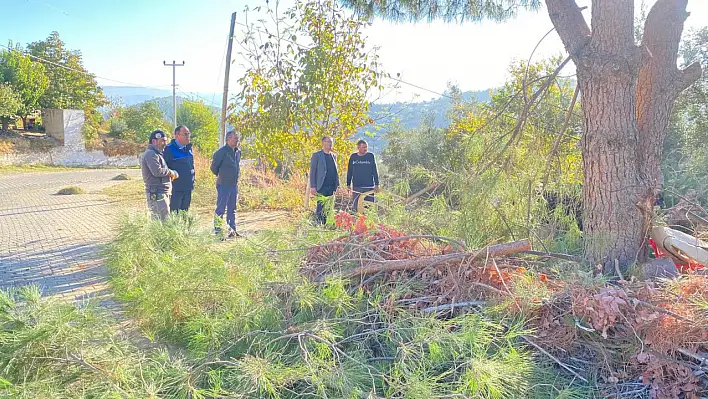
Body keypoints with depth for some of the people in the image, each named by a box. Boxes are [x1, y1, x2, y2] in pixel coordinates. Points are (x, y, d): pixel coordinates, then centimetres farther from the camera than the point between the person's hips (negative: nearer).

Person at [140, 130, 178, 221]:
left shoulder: (158, 154, 20)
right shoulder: (150, 154, -12)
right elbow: (157, 171, -23)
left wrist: (172, 174, 4)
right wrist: (171, 172, -8)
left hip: (163, 193, 10)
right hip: (157, 194, -10)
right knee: (164, 220, -13)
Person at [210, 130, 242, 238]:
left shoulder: (238, 152, 10)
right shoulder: (222, 152, -13)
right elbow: (214, 167, -5)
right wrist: (220, 176, 10)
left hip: (234, 185, 7)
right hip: (223, 185, -7)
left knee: (232, 209, 12)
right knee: (221, 209, -2)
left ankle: (233, 230, 19)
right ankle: (218, 230, 5)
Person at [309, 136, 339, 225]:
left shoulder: (334, 156, 15)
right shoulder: (317, 155, -2)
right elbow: (312, 171, -5)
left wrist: (337, 184, 10)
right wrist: (312, 186, -11)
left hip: (331, 187, 5)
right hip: (321, 187, -5)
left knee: (329, 209, 7)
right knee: (321, 208, -4)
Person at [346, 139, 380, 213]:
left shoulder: (370, 156, 2)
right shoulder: (353, 157, 6)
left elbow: (375, 171, 3)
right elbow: (349, 171, 12)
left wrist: (376, 184, -3)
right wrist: (348, 184, 9)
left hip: (369, 187, -1)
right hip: (356, 187, 1)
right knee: (356, 207, 4)